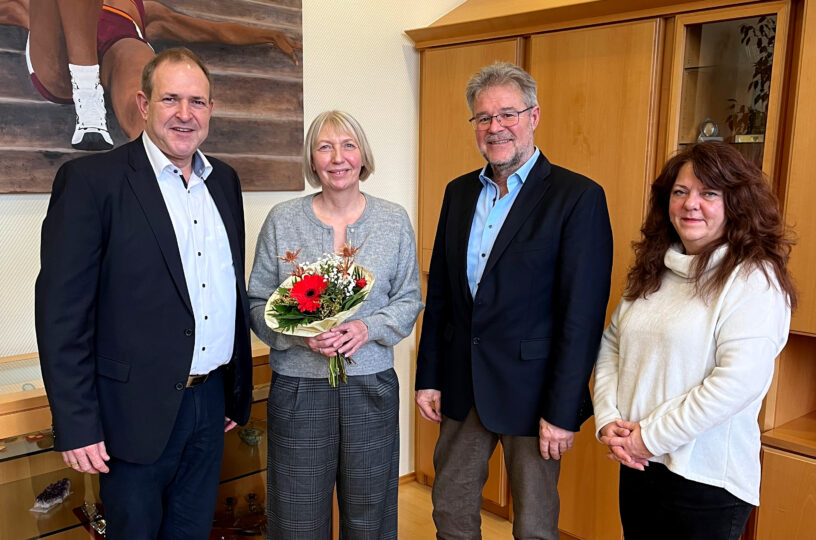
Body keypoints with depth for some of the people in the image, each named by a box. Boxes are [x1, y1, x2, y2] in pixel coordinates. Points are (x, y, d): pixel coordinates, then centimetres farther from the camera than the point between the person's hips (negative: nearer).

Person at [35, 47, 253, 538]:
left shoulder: (224, 181, 8)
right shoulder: (91, 180, -10)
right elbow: (62, 310, -12)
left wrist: (238, 390, 14)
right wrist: (76, 425, -14)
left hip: (211, 403, 5)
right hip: (137, 412, -5)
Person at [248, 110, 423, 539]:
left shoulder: (394, 220, 3)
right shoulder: (282, 221, 0)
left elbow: (409, 299, 5)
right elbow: (257, 303, 2)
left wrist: (368, 328, -13)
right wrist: (300, 333, -16)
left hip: (372, 388, 1)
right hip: (298, 388, -1)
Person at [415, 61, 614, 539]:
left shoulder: (578, 197, -13)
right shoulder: (459, 192, 6)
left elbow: (583, 315, -15)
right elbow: (439, 291, 9)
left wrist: (562, 410, -16)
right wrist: (428, 377, 8)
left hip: (530, 389, -5)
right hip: (462, 387, 5)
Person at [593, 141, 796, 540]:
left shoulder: (753, 278, -13)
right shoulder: (652, 271, 7)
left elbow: (739, 381, -21)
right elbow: (612, 344, 8)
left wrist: (650, 437, -17)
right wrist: (607, 420, -6)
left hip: (705, 480, -6)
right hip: (636, 465, 6)